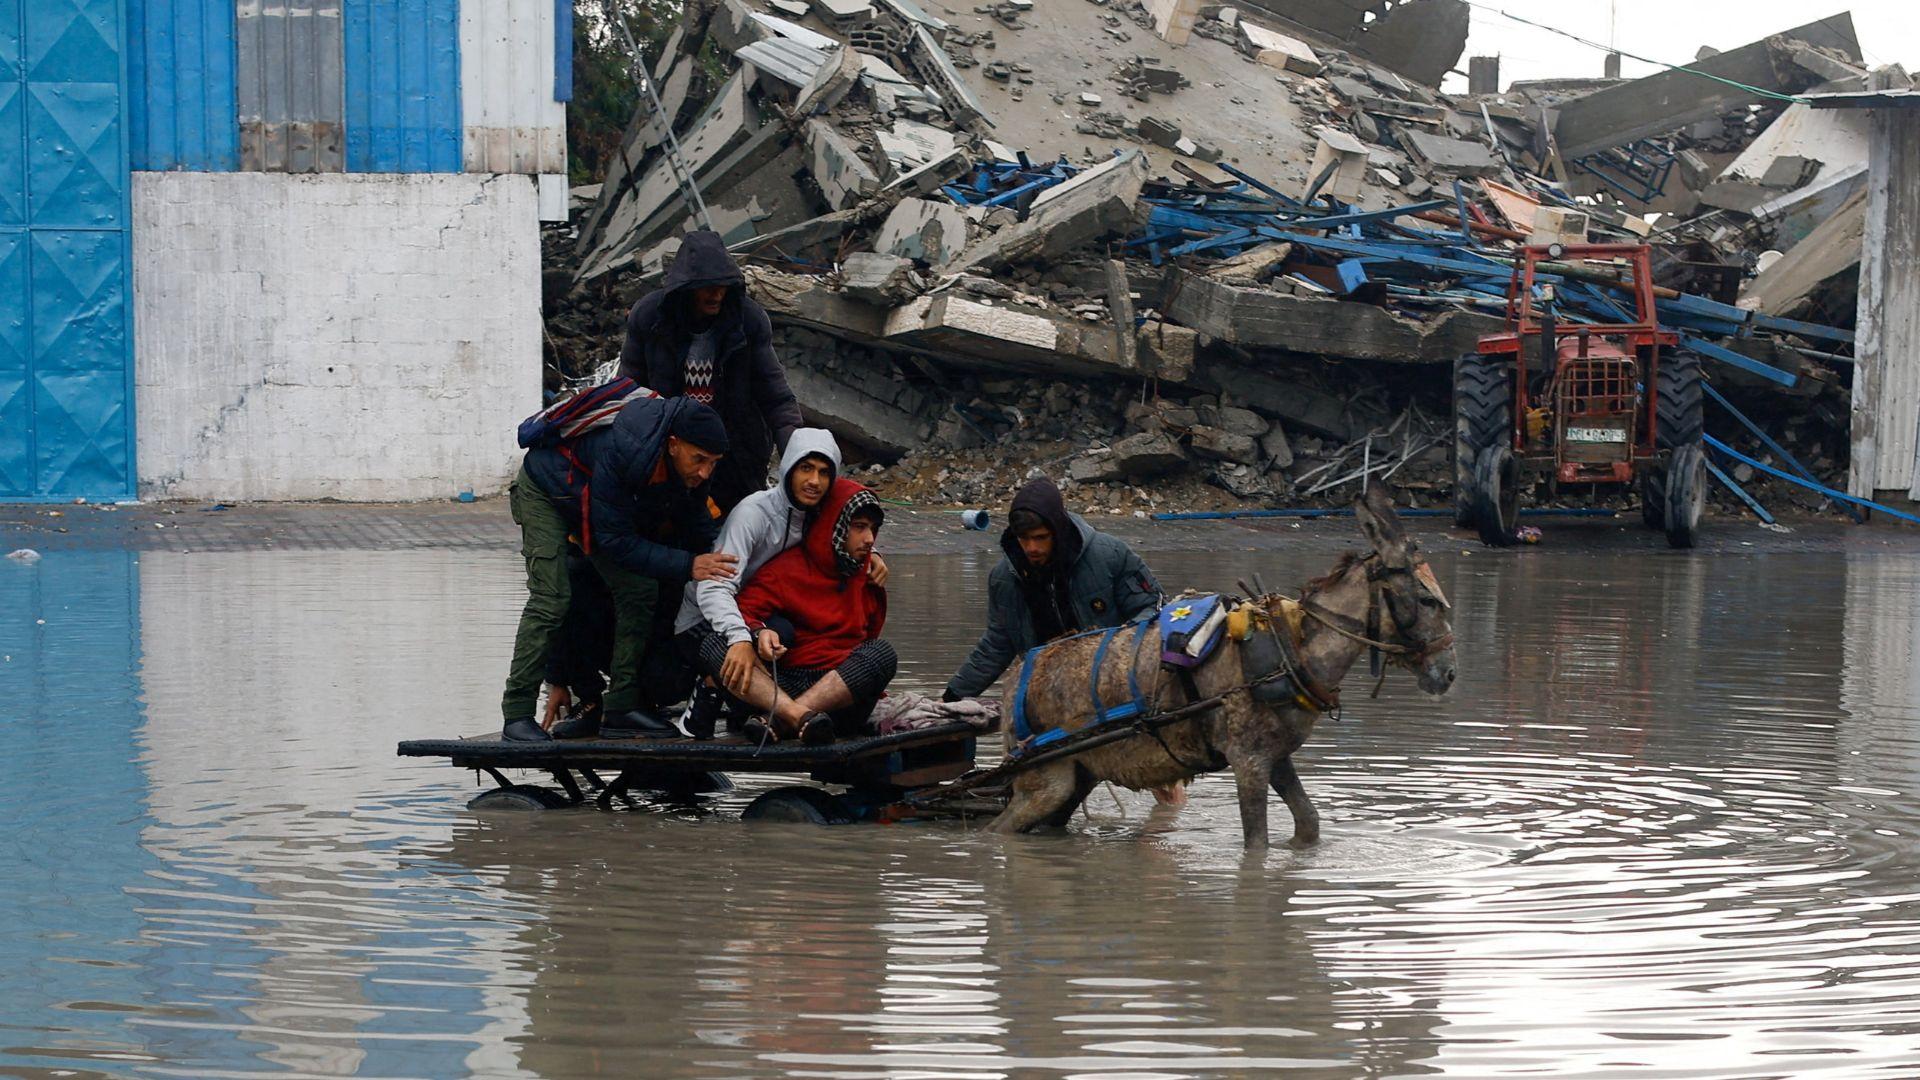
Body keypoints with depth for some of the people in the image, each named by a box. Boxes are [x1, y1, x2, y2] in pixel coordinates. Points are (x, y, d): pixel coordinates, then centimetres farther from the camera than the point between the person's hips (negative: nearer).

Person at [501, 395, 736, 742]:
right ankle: (517, 715, -17)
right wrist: (687, 565, -40)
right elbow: (617, 540, -35)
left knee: (639, 590, -7)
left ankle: (620, 709, -6)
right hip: (547, 490, -7)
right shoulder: (620, 451, -43)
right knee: (550, 598, -20)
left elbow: (699, 530, -5)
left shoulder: (693, 469, -21)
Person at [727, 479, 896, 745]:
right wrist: (758, 633, -28)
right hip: (790, 686, -3)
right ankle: (801, 716, -52)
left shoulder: (869, 579, 19)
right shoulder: (788, 569, 5)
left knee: (883, 653, -29)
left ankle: (778, 723, -38)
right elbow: (742, 612, -7)